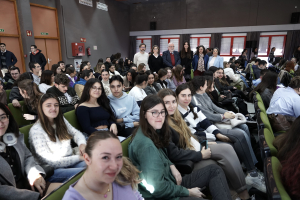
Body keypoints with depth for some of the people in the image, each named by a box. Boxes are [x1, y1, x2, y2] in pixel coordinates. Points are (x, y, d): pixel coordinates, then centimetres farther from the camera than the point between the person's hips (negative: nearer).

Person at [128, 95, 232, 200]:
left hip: (172, 181, 10)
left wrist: (172, 166, -1)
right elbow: (158, 188, -27)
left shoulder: (153, 132, 2)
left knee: (214, 170, 5)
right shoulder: (145, 144, -27)